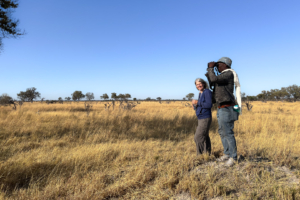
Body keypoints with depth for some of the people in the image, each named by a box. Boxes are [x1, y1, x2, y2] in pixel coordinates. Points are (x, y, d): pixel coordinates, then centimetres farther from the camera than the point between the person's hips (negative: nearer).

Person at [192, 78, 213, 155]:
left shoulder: (207, 92, -11)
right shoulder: (200, 94, 14)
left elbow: (209, 105, -21)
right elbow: (197, 108, 18)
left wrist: (197, 103, -18)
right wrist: (195, 104, -4)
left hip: (205, 119, -9)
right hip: (201, 119, 9)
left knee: (198, 137, -9)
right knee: (205, 138, 13)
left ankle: (200, 154, 0)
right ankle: (208, 154, 22)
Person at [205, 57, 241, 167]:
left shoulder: (229, 73, -12)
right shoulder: (223, 75, 18)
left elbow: (214, 79, -25)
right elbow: (211, 83, 25)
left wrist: (211, 68, -9)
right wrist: (209, 70, 16)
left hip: (226, 109, -10)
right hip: (221, 108, 10)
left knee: (228, 133, -6)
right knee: (222, 132, 14)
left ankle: (233, 157, 5)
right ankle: (227, 154, 23)